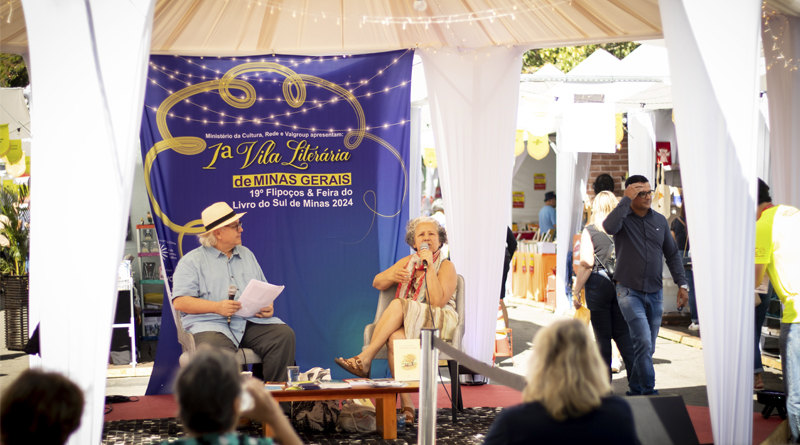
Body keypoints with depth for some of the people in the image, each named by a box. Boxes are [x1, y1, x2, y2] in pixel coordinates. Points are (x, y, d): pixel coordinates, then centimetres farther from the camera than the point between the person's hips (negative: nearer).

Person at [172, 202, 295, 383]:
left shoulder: (247, 255, 25)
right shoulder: (192, 261, 7)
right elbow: (180, 302, -4)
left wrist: (268, 307, 1)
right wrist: (217, 307, -17)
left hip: (252, 322, 5)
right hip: (211, 324, -5)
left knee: (285, 335, -23)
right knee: (215, 348, -39)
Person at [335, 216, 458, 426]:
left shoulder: (446, 267, -1)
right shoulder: (408, 262, 17)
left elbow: (438, 302, -16)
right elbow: (377, 283, 16)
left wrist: (429, 267, -19)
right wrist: (391, 276, -7)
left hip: (436, 325, -4)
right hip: (405, 324, 4)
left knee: (397, 305, -30)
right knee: (395, 338, -34)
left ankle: (364, 359, -28)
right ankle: (406, 404, -39)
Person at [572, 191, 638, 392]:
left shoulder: (590, 231, -5)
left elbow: (586, 263, -11)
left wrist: (576, 291, -5)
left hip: (598, 285, -3)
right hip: (622, 284, 3)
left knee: (602, 336, 4)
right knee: (623, 334, 8)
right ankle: (636, 382, -1)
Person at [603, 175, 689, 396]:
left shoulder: (660, 220, 9)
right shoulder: (623, 218, -5)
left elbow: (672, 254, 14)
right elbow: (609, 227, -30)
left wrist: (682, 284, 7)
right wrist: (627, 199, -23)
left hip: (655, 293, 5)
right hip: (629, 292, -5)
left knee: (648, 348, 9)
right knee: (643, 342, -18)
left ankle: (635, 390, 23)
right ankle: (649, 391, -12)